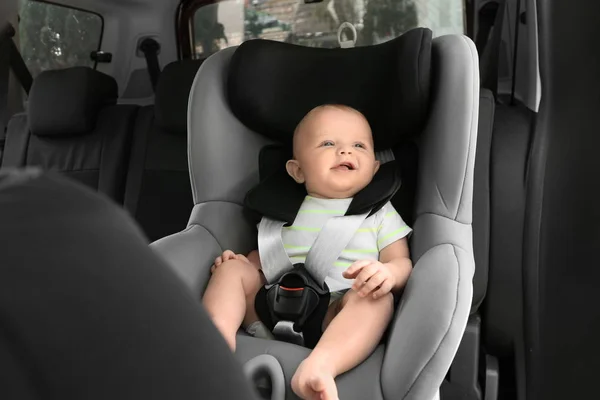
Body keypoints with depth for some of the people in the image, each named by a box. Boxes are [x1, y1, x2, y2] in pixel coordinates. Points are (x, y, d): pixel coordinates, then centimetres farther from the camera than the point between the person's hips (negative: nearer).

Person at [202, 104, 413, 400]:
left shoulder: (381, 213, 14)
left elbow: (404, 263, 7)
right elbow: (262, 255, 26)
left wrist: (389, 272, -18)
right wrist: (242, 262, 2)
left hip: (337, 318, -2)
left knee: (378, 297, -30)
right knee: (234, 268, -9)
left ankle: (319, 365, -51)